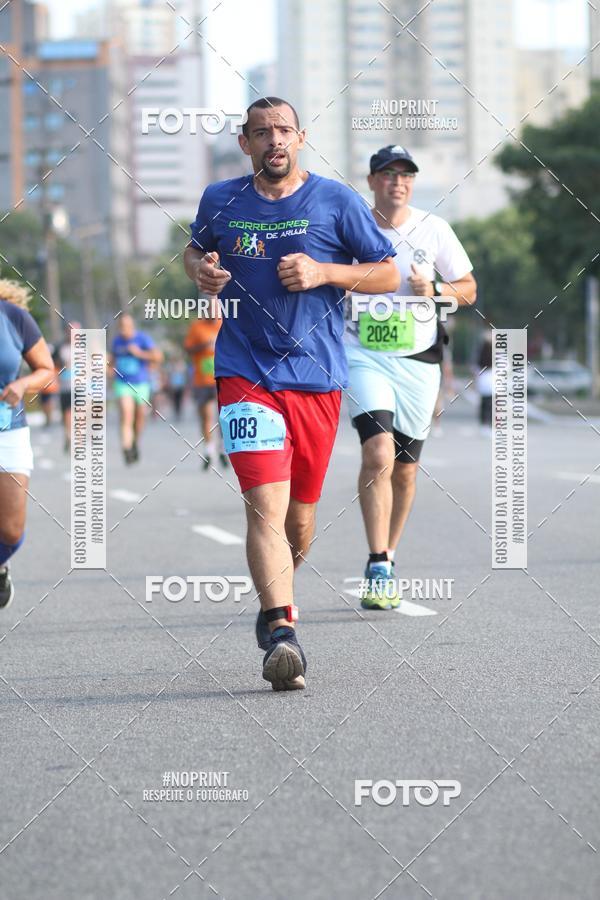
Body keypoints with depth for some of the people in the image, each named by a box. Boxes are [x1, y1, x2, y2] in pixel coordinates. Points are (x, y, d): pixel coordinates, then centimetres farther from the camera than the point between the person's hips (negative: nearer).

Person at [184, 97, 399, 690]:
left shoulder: (336, 201, 1)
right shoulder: (220, 201, 6)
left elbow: (389, 274, 4)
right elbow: (195, 247, 26)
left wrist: (324, 272, -12)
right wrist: (200, 269, 2)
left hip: (317, 379, 1)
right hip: (245, 375, -1)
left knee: (299, 516, 10)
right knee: (265, 503, -19)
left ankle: (278, 591, 41)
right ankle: (279, 631, -27)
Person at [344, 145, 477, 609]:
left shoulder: (434, 229, 4)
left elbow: (468, 290, 8)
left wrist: (433, 289, -10)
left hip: (418, 361, 2)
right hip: (365, 357, -2)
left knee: (405, 470, 8)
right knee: (379, 454, -21)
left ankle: (388, 560, 27)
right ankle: (378, 568, -20)